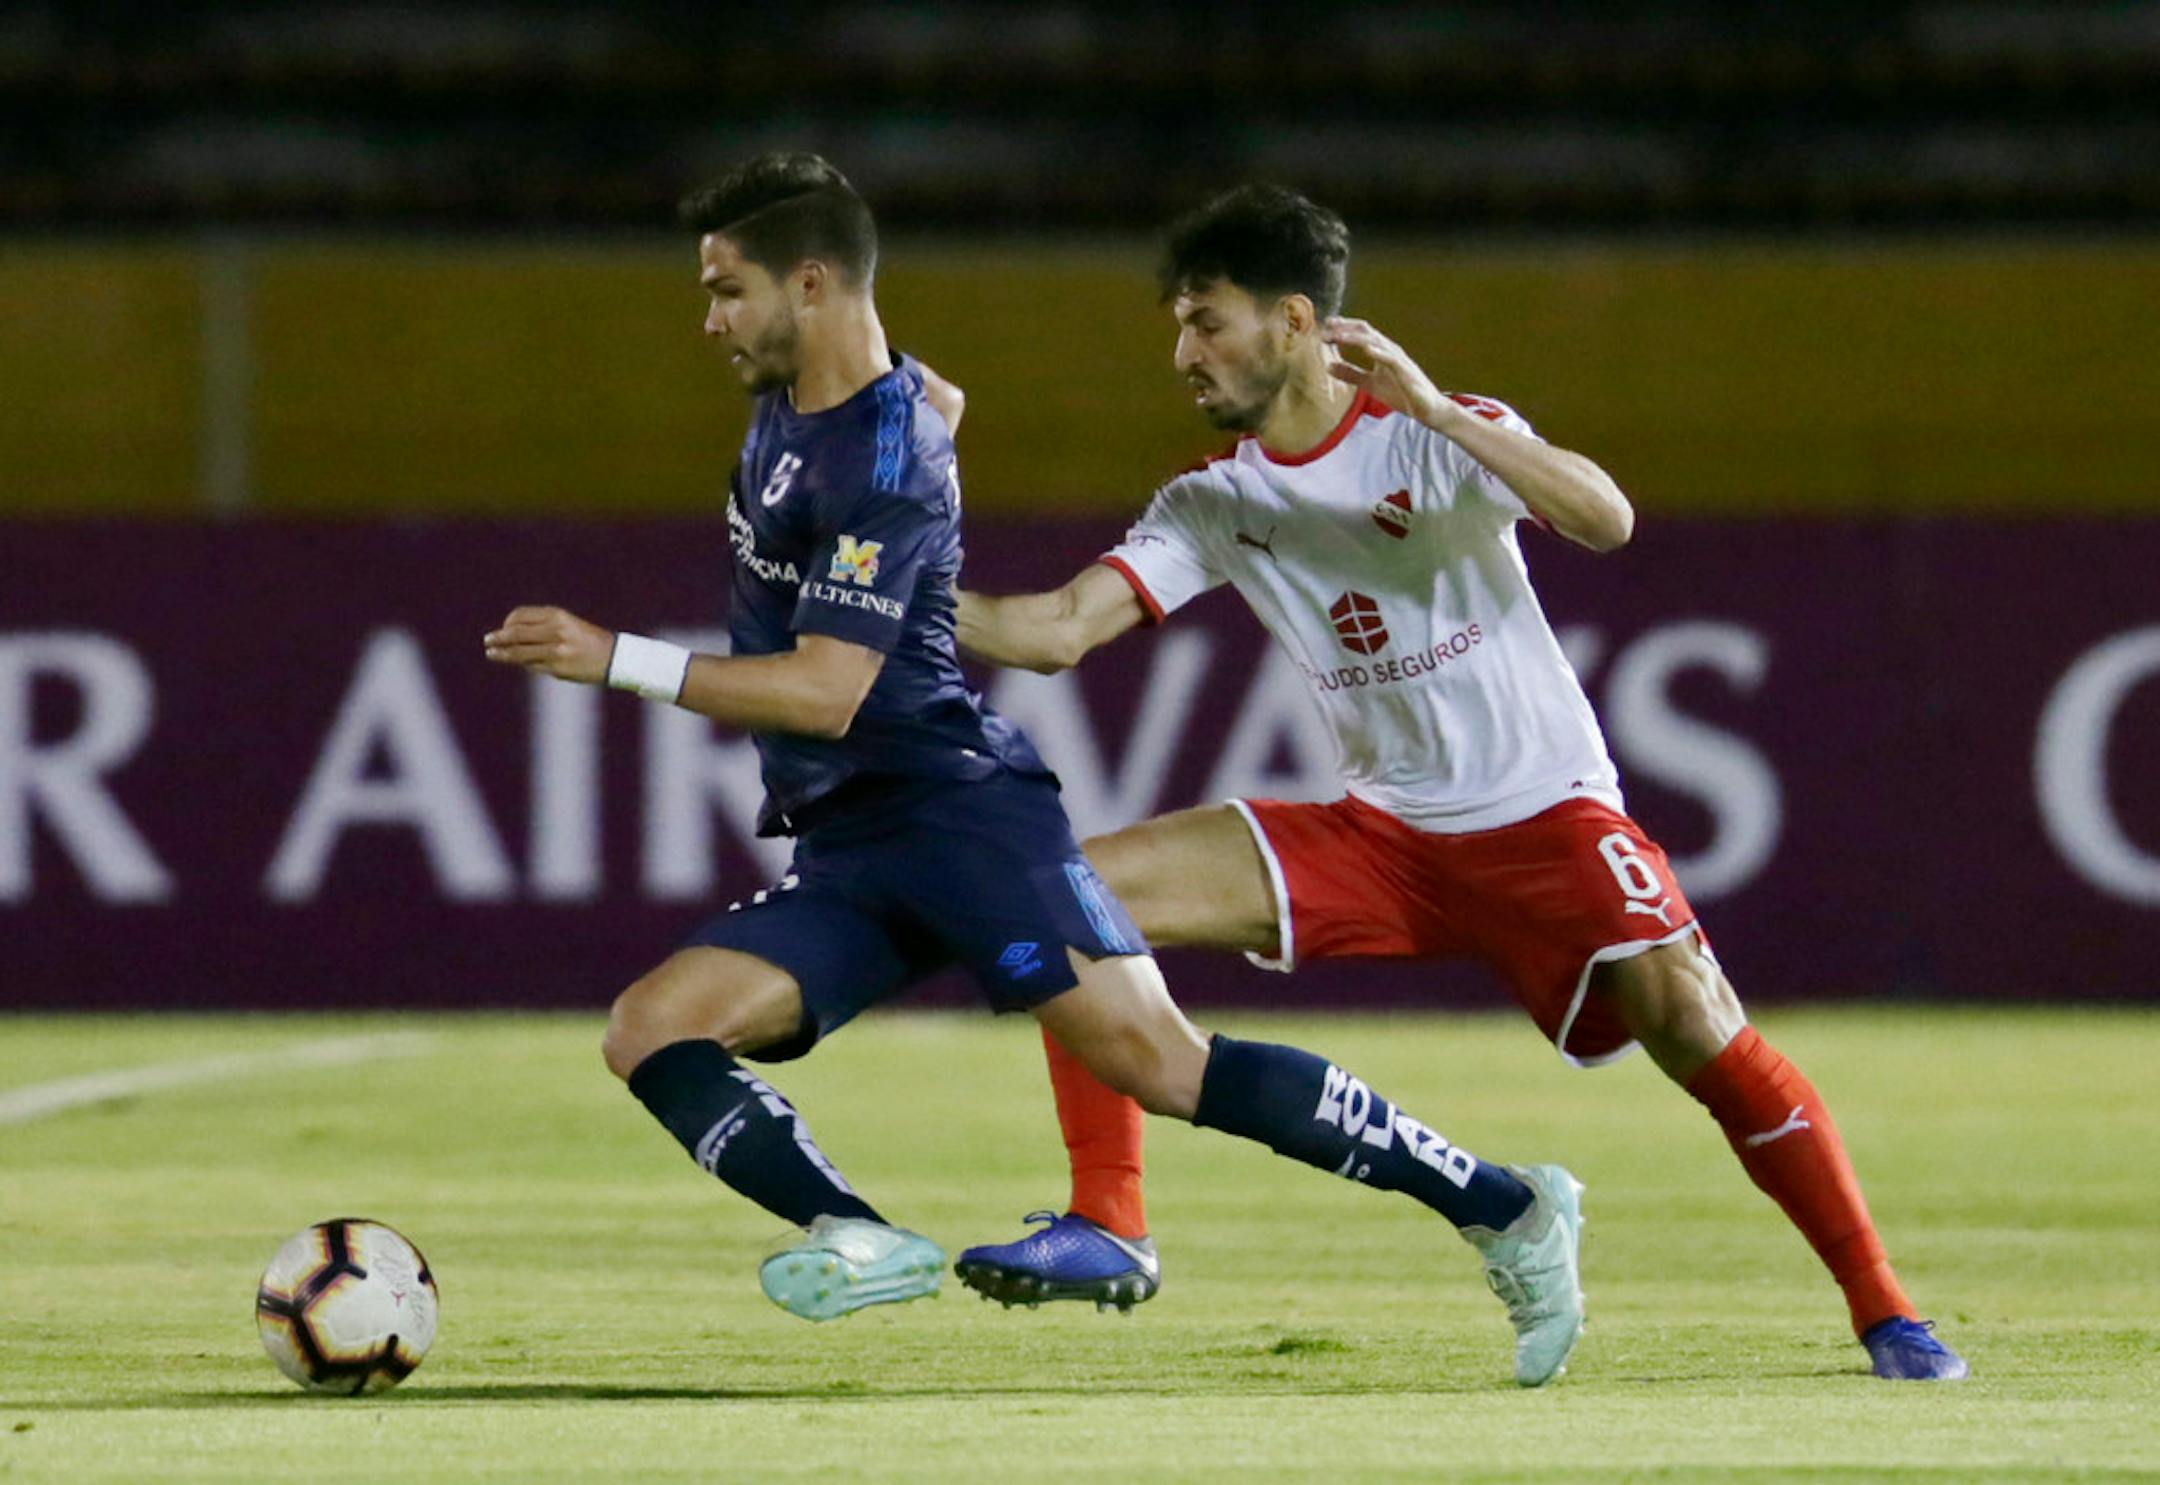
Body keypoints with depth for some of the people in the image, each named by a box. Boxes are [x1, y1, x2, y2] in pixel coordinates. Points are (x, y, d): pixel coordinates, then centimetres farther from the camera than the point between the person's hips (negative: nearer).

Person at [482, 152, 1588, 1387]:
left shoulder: (885, 463, -15)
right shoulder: (790, 405, 14)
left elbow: (825, 690, -22)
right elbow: (936, 400, 38)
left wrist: (620, 661, -22)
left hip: (959, 808, -10)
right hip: (845, 855, 10)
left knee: (1156, 1061, -21)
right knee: (651, 1031, -11)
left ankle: (1506, 1209, -14)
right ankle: (860, 1239, -31)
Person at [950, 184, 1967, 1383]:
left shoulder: (1433, 436, -12)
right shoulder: (1213, 504, 3)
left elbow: (1605, 520, -28)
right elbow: (1059, 629, -4)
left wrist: (1431, 406, -34)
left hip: (1545, 813, -5)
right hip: (1382, 832, 5)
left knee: (1692, 1024, -24)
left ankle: (1882, 1311, -10)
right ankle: (1106, 1229, -5)